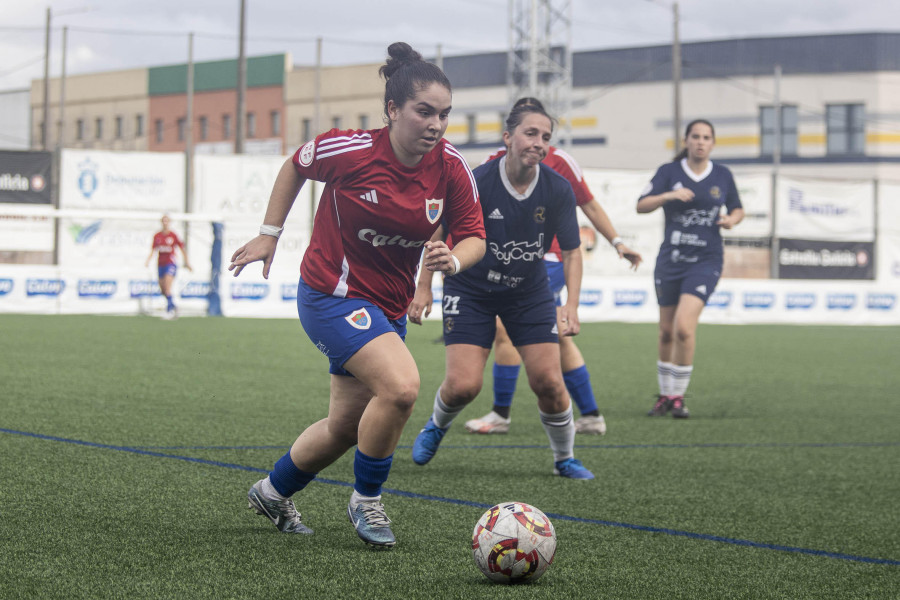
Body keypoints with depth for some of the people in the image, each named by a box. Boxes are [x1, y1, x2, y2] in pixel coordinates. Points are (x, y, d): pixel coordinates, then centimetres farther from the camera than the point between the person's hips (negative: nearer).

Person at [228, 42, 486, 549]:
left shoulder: (452, 169, -11)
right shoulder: (352, 151, -20)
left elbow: (474, 237, -3)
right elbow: (295, 167, 0)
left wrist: (453, 259, -25)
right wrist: (270, 235, 4)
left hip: (388, 308, 6)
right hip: (331, 294, -6)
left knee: (346, 427, 17)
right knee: (401, 385, -27)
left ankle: (273, 492, 43)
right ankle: (367, 501, -5)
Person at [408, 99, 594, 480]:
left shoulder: (558, 189, -14)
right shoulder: (476, 182, -21)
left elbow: (571, 250, -3)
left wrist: (571, 305, -15)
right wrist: (424, 286, -7)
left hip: (530, 292, 2)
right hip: (470, 289, -2)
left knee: (549, 382, -8)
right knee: (463, 385, -12)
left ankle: (564, 459, 17)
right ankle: (437, 426, 25)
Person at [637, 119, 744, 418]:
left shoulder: (723, 175, 4)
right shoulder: (669, 172, 1)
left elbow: (737, 209, 18)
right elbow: (641, 205, -6)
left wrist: (732, 219, -4)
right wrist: (669, 195, -22)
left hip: (705, 261, -2)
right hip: (670, 259, 2)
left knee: (684, 327, -19)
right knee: (666, 331, 9)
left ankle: (678, 396, -6)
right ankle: (665, 395, 26)